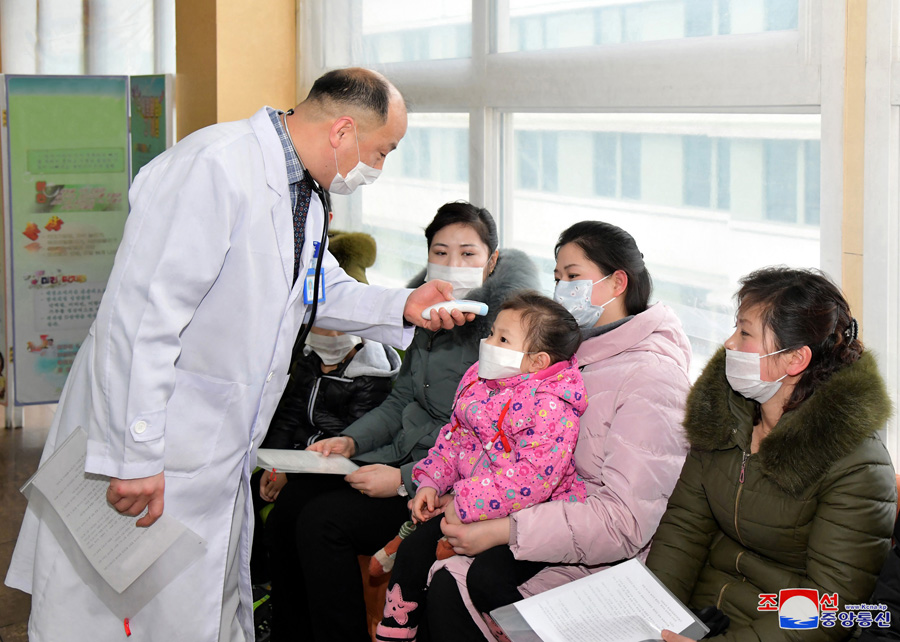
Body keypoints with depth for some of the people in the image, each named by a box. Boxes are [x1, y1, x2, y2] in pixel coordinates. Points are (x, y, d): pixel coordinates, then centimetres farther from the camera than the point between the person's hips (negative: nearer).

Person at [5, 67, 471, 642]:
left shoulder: (306, 193, 9)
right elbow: (141, 317, -27)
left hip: (221, 458, 9)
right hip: (149, 458, -9)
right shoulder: (214, 168, -23)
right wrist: (135, 457, -27)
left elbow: (323, 289, 25)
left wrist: (402, 307, 7)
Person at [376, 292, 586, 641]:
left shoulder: (550, 407, -22)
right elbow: (453, 435, 18)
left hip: (523, 518, -8)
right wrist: (431, 483, 3)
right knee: (414, 549, 5)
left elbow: (534, 476, -29)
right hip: (465, 507, 8)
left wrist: (465, 503, -24)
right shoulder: (478, 380, 6)